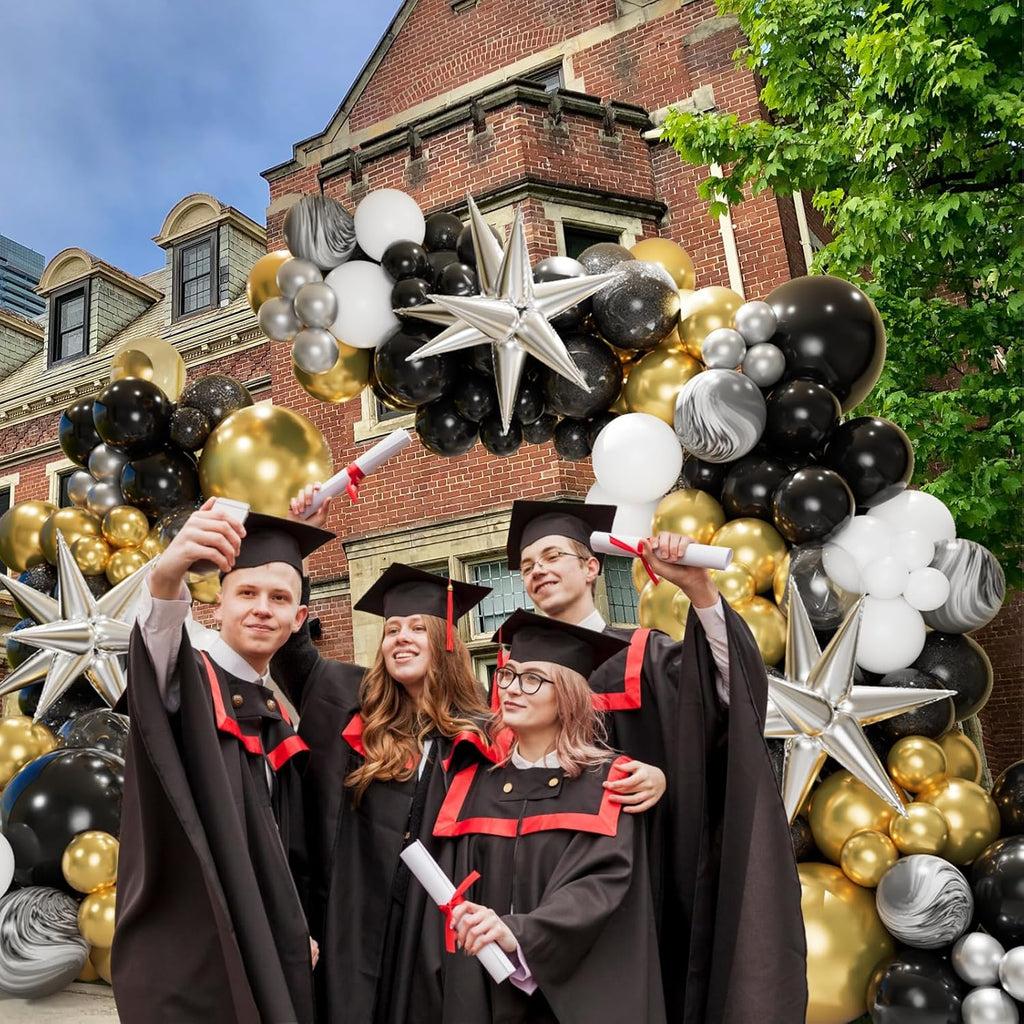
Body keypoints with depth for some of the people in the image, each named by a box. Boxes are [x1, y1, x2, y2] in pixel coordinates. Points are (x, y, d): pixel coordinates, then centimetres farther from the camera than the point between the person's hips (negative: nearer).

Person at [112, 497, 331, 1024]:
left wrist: (300, 935, 7)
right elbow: (159, 652, -35)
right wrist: (165, 578, -55)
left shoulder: (276, 719, 12)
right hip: (184, 965, -6)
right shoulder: (187, 680, -8)